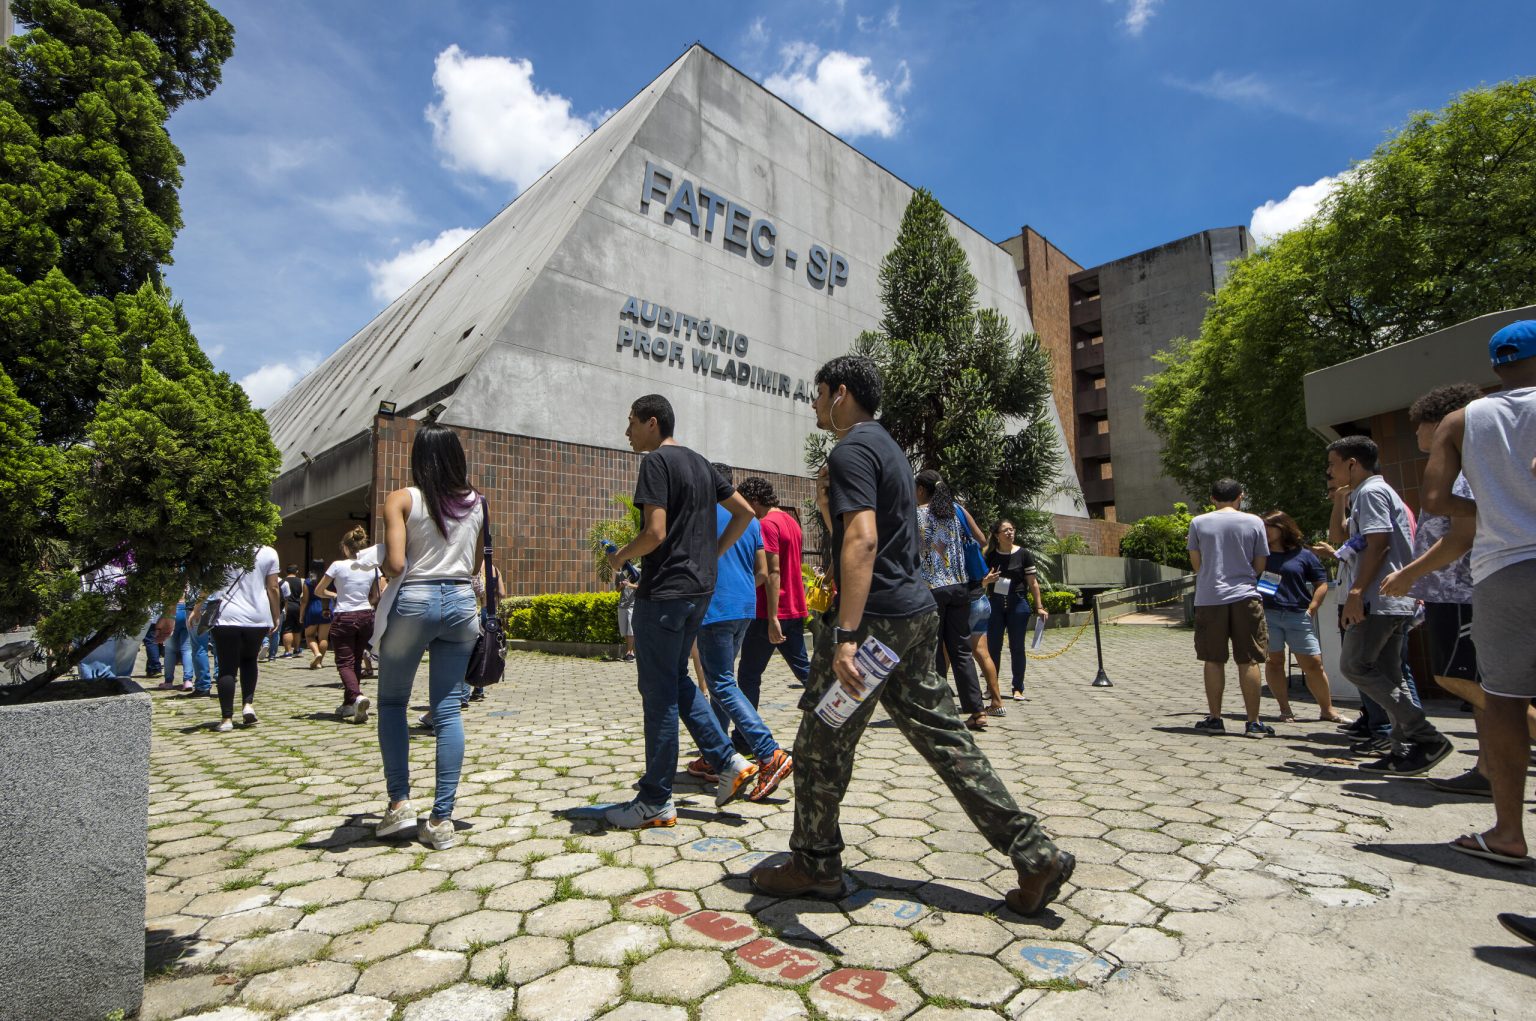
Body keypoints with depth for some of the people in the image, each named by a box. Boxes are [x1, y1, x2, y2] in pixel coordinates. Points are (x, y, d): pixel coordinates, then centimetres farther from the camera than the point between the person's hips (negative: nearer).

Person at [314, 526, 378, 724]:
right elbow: (376, 597, 11)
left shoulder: (338, 566, -8)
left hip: (343, 618, -4)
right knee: (356, 661, 15)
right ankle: (349, 705, 19)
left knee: (344, 663, -1)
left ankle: (357, 696, -26)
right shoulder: (372, 567, 2)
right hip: (365, 617, 4)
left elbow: (318, 591, 4)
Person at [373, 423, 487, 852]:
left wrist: (384, 566, 8)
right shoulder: (476, 503, 5)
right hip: (461, 603, 3)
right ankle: (441, 819, 8)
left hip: (414, 601, -3)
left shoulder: (402, 499, -5)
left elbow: (395, 564, -13)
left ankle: (400, 802, 14)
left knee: (392, 701, 17)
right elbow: (476, 565, 8)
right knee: (448, 709, 5)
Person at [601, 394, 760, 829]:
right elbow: (745, 512, 17)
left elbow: (654, 533, -20)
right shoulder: (700, 463, 14)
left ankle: (655, 802, 12)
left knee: (659, 693, 1)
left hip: (663, 590, -9)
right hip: (699, 588, 9)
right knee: (677, 682, 20)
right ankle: (729, 762, 18)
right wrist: (714, 553, 17)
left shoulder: (657, 462, -11)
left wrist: (619, 557, -2)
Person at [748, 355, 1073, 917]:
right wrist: (828, 508, 17)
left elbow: (862, 540, -28)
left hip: (876, 618, -10)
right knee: (942, 735, 13)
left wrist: (844, 635, -33)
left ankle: (814, 865, 23)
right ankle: (1035, 854, 16)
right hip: (916, 614, 10)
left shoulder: (851, 452, -12)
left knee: (822, 744, 6)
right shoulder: (887, 447, 20)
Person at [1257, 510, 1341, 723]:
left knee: (1313, 663, 1)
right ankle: (1285, 709, 10)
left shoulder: (1303, 555, 7)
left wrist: (1311, 609, -1)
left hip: (1298, 616, 0)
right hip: (1267, 614, 1)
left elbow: (1321, 583, 9)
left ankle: (1327, 710, 16)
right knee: (1274, 661, 2)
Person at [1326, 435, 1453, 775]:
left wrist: (1356, 592, -23)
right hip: (1392, 601, 10)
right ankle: (1405, 749, 9)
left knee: (1354, 665, -10)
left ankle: (1426, 737, -9)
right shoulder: (1363, 495, 21)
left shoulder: (1371, 492, -9)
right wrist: (1340, 498, 20)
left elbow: (1378, 544, -19)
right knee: (1386, 674, 9)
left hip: (1380, 598, -10)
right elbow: (1337, 537, 27)